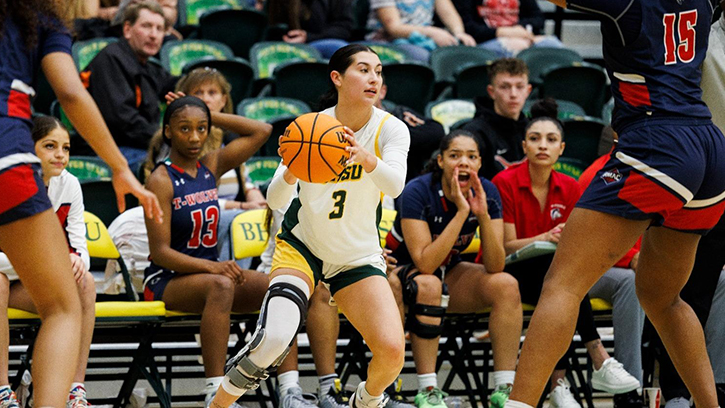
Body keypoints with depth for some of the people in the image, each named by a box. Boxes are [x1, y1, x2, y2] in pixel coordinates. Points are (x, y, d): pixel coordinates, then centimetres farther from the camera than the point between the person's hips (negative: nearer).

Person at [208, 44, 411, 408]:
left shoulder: (390, 129, -13)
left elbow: (395, 185, -32)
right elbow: (274, 200, -15)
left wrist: (367, 159, -53)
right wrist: (290, 175, -38)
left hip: (358, 256, 1)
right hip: (301, 244, -1)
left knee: (392, 350, -17)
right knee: (274, 337, -26)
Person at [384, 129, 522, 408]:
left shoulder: (486, 193, -12)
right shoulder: (417, 193, -25)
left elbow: (495, 267, -17)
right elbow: (425, 264, -33)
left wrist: (483, 215, -30)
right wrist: (461, 212, -35)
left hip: (448, 273, 5)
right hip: (401, 270, -5)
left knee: (506, 285, -20)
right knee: (428, 285, -37)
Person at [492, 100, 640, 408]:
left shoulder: (570, 188, 4)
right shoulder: (505, 183, -9)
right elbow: (506, 245, -11)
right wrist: (546, 238, -29)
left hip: (550, 274, 4)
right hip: (505, 272, -4)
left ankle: (558, 382, -40)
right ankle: (600, 360, -38)